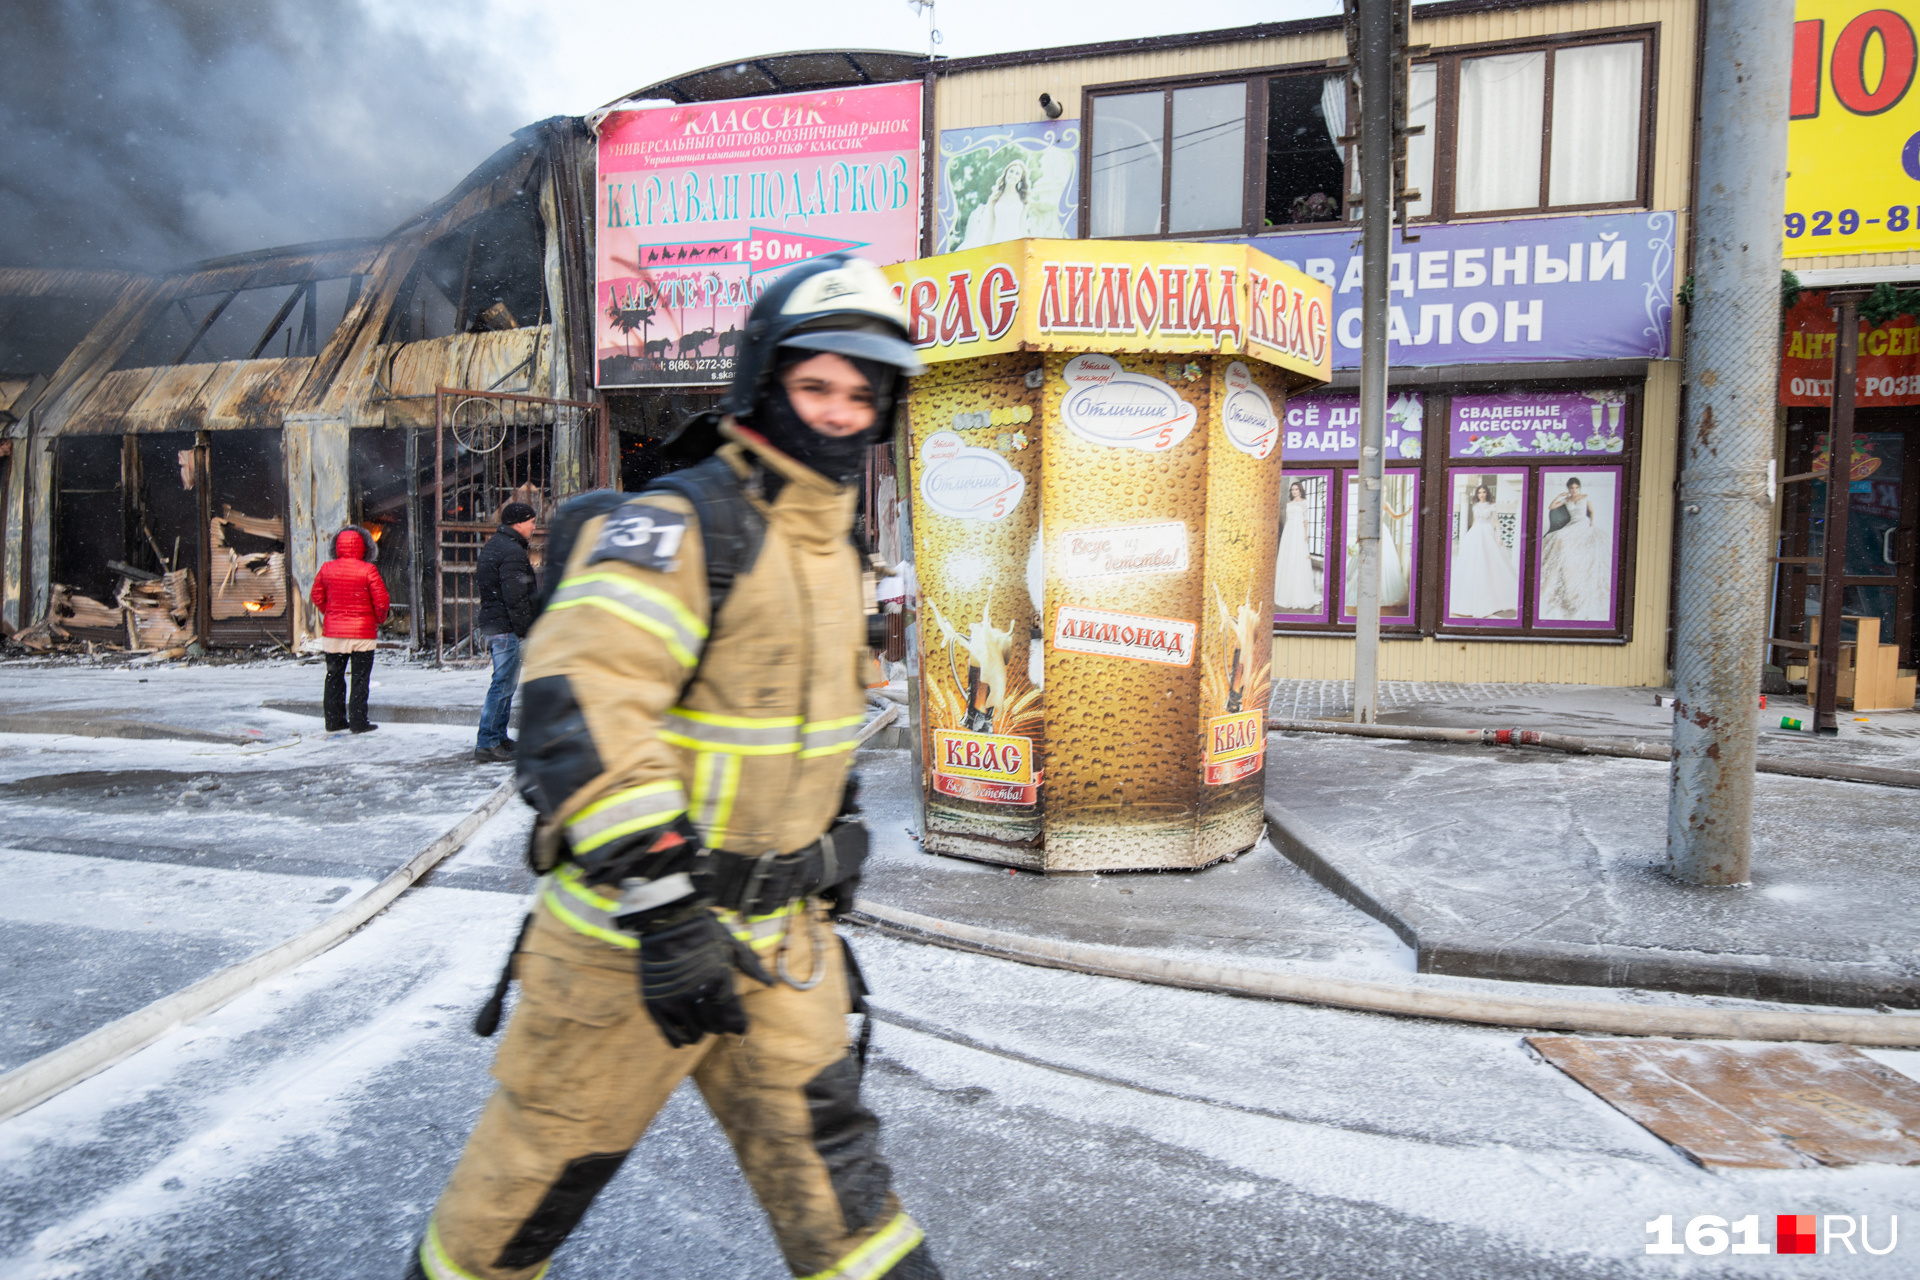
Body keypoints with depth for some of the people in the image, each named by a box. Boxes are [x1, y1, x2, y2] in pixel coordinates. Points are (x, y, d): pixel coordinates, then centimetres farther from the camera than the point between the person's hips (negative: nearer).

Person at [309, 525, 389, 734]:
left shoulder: (326, 569, 1)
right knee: (360, 678, 3)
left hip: (332, 631, 4)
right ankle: (358, 722, 4)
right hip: (362, 632, -4)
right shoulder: (368, 570, -12)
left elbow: (317, 596, 10)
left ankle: (334, 720, 19)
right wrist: (379, 619, 7)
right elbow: (381, 601, -12)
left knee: (334, 677, 15)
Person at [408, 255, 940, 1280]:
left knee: (817, 1138, 14)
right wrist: (662, 903, -33)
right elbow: (577, 702, -29)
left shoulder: (828, 545, 11)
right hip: (633, 926, -7)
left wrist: (828, 871, 23)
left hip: (775, 926, 7)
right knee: (553, 1150, 13)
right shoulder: (683, 523, -18)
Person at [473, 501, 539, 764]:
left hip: (493, 623, 11)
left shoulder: (493, 546, 18)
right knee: (503, 685, -7)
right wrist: (526, 630, -17)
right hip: (507, 627, -11)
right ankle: (486, 745, -4)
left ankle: (498, 737, 26)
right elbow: (515, 598, -21)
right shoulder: (512, 552, -16)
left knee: (505, 683, 18)